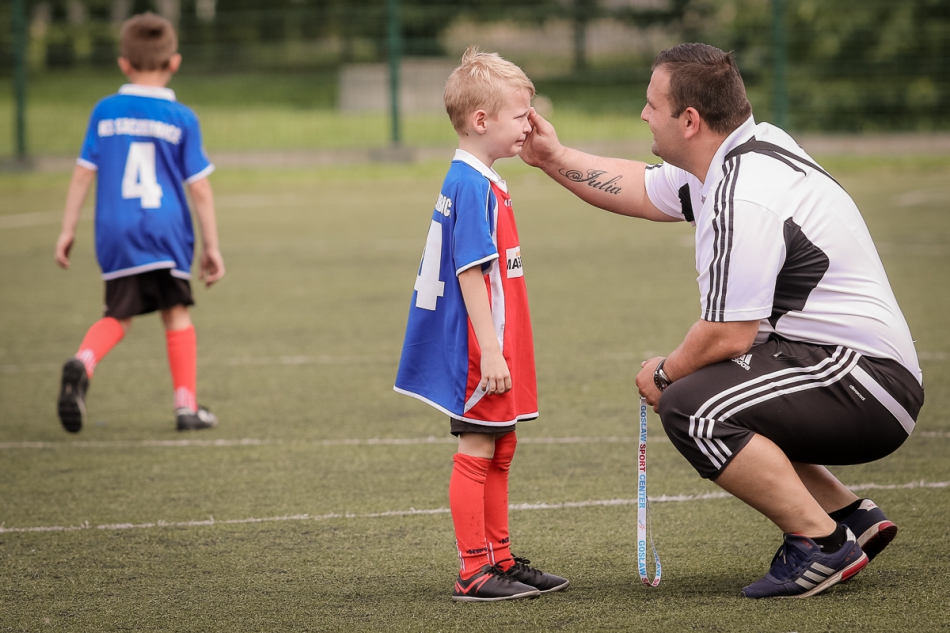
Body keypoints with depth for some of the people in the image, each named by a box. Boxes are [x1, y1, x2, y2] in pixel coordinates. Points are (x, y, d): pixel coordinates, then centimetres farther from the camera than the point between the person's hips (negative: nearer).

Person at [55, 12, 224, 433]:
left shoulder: (105, 112, 4)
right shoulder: (181, 119, -1)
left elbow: (84, 173, 5)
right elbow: (200, 188, 0)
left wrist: (68, 230, 12)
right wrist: (211, 247, 6)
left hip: (116, 233, 2)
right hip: (168, 231, -2)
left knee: (118, 316, 9)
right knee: (176, 314, 11)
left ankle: (82, 363, -20)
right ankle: (186, 405, 10)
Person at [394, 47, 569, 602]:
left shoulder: (482, 183, 14)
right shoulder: (472, 187, -18)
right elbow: (471, 273, -22)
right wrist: (489, 350, -24)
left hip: (494, 343, 10)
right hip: (478, 349, -10)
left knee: (500, 451, 16)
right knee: (477, 452, -4)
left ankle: (500, 560, 24)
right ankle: (475, 573, 0)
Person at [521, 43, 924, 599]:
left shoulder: (742, 202, -22)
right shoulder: (748, 149, 9)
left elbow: (728, 335, -21)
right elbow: (645, 191, 25)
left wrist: (664, 374, -2)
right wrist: (555, 159, 23)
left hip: (867, 385, -11)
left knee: (692, 408, -22)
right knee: (706, 402, 22)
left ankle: (823, 545, -14)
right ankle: (853, 516, 18)